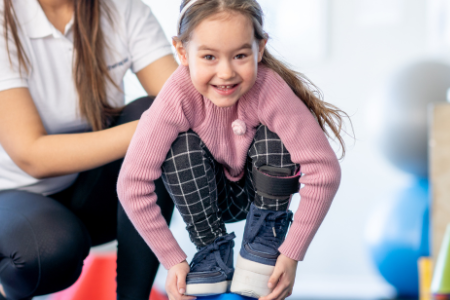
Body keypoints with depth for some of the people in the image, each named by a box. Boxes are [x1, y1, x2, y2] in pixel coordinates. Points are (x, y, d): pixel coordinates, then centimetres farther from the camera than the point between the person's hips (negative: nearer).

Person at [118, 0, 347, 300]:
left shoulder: (270, 90, -35)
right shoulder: (179, 96, -32)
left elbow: (324, 169, -35)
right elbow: (133, 183, -29)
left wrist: (292, 254, -32)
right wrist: (173, 260, -26)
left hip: (264, 190, -1)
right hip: (208, 194, 1)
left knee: (274, 136, -29)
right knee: (182, 146, -28)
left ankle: (264, 242, -9)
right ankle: (212, 252, -9)